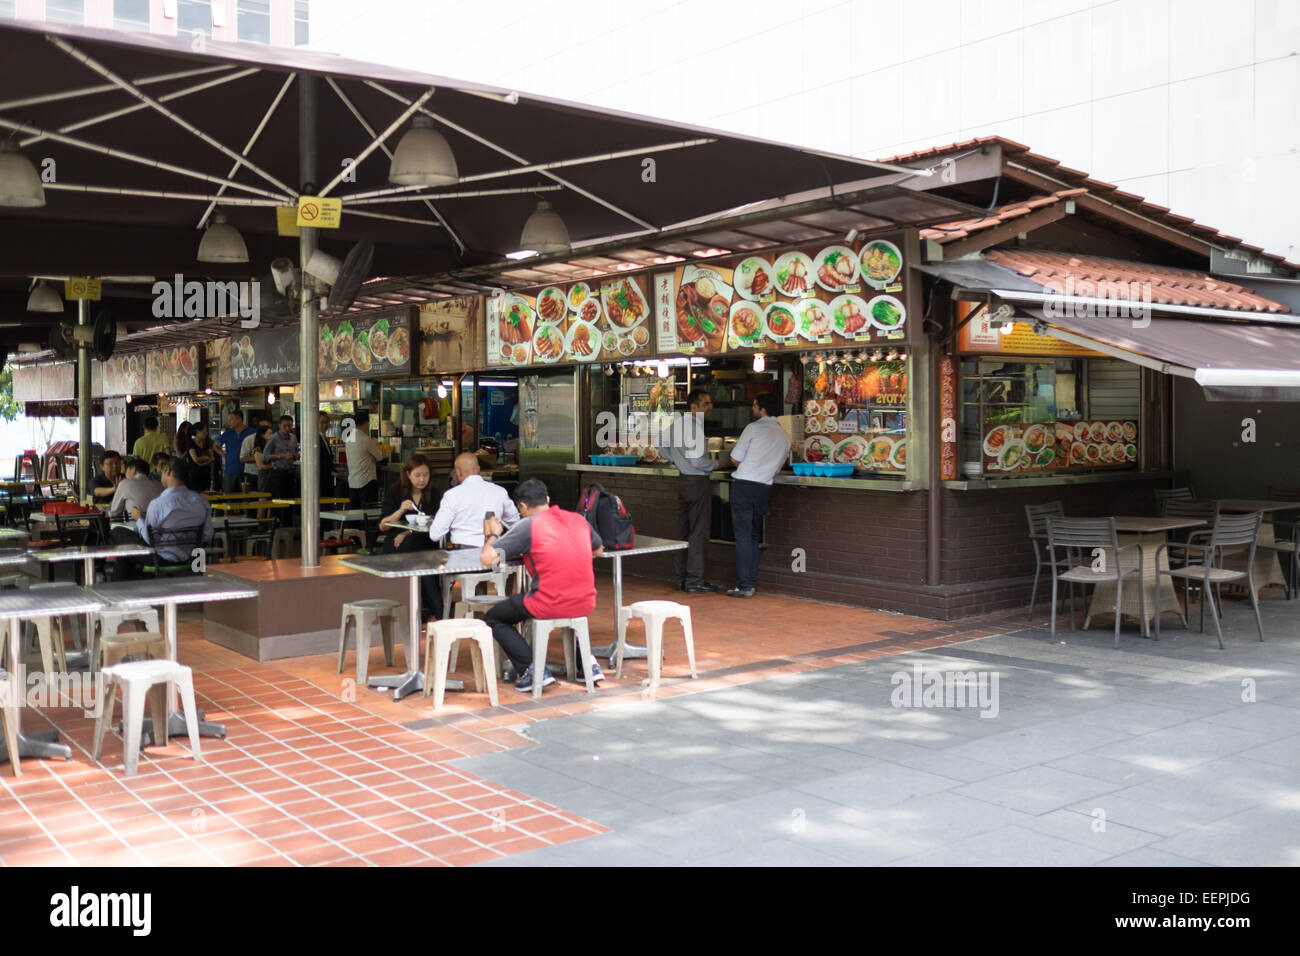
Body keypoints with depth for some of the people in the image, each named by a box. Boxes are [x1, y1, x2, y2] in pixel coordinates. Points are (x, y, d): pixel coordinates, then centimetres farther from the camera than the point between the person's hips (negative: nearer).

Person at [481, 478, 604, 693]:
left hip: (550, 605, -6)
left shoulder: (528, 526, -9)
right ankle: (585, 661, 22)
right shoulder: (579, 520, 8)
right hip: (586, 604, 6)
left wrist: (492, 535, 7)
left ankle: (533, 670, 2)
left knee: (494, 618, 17)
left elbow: (487, 558, -13)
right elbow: (598, 550, 27)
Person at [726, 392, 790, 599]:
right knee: (754, 536, 16)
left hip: (744, 485, -6)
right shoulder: (784, 436, 12)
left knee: (743, 536, -3)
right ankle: (752, 581, 17)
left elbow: (735, 458, -3)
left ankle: (745, 586, -4)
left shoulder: (754, 427, -7)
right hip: (764, 487, 6)